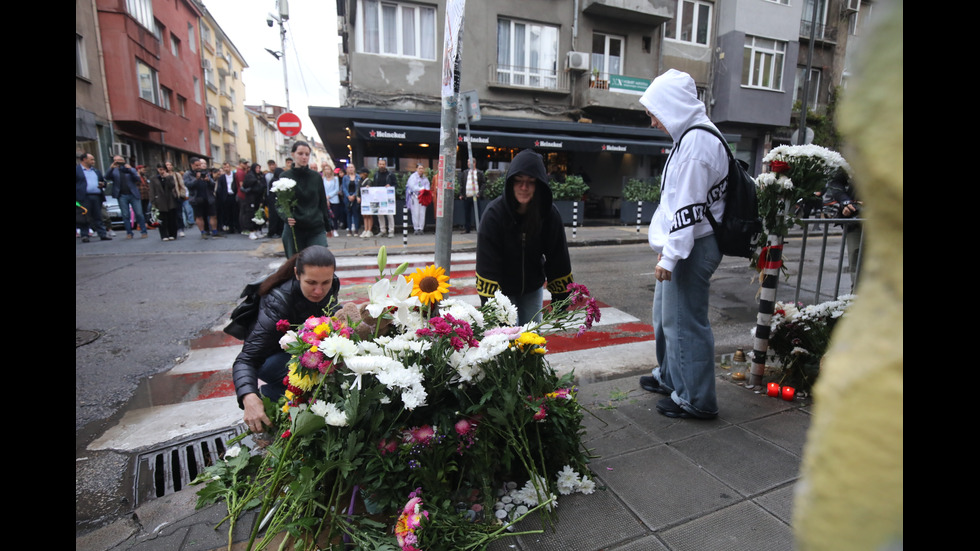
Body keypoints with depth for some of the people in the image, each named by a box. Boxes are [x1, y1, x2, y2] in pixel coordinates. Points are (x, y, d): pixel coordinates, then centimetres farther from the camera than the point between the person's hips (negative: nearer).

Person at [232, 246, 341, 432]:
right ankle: (268, 393, -6)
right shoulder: (277, 303, -35)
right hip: (272, 356, -6)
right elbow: (246, 359, -37)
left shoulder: (332, 286, -20)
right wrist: (249, 398, -55)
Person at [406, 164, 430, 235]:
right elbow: (412, 187, -9)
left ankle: (421, 229, 3)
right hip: (414, 196, -4)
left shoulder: (425, 178, 15)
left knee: (422, 213, -2)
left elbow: (427, 186, 12)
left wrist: (425, 191, -10)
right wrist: (421, 189, -13)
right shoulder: (413, 177, 0)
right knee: (415, 213, -7)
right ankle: (416, 229, -2)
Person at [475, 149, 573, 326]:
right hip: (502, 289, -3)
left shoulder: (550, 214, -14)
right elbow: (487, 264, -24)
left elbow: (558, 260, -6)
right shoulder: (495, 213, -23)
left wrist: (560, 300, -4)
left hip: (532, 288, 3)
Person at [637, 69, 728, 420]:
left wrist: (671, 255, -22)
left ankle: (696, 400, 13)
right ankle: (669, 377, 38)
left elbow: (689, 207, -23)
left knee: (684, 321, -2)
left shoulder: (695, 141, -17)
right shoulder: (693, 136, 16)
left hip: (692, 247, -11)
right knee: (665, 314, 21)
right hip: (684, 246, 11)